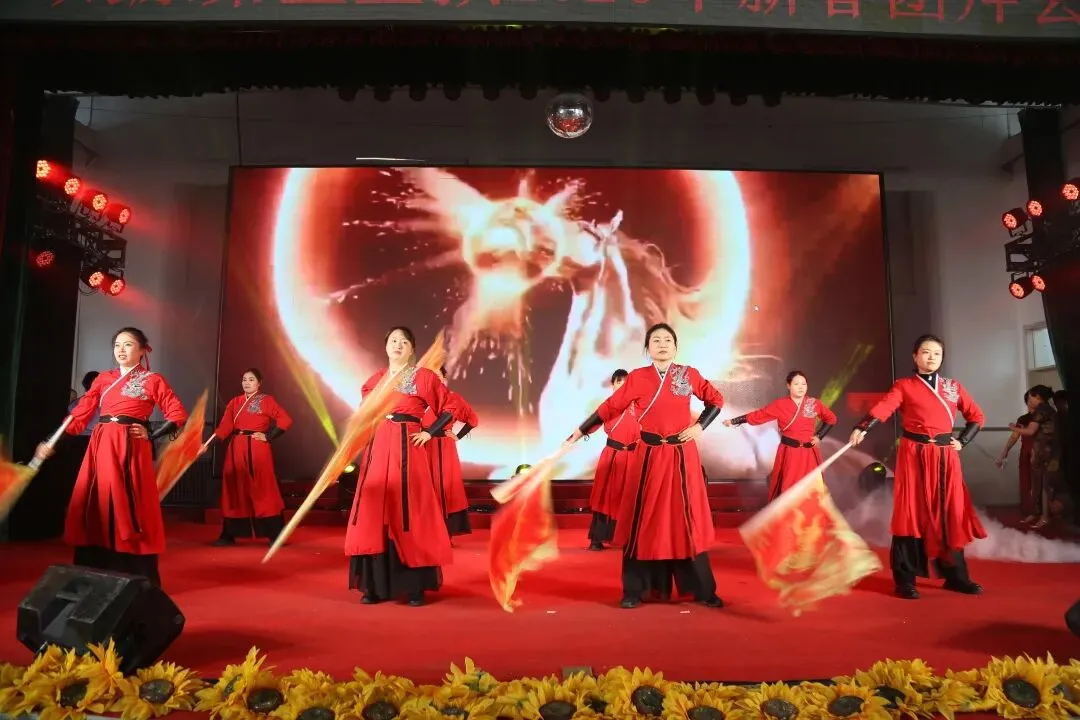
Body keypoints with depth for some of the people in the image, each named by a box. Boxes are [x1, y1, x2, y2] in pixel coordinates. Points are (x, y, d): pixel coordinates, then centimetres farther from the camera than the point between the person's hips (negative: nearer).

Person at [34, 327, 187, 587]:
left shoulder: (152, 380, 3)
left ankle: (137, 580, 7)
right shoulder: (103, 379, 13)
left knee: (128, 513, -3)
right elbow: (80, 415, 8)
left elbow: (179, 415, 0)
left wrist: (151, 436, -6)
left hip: (130, 450, -4)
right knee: (95, 512, 5)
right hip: (100, 448, 4)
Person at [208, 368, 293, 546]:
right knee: (235, 490, 7)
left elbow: (285, 420, -9)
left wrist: (268, 436, -10)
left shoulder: (266, 401, -1)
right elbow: (224, 427, 3)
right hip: (236, 450, 5)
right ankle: (228, 535, 15)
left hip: (257, 450, -4)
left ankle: (276, 535, 0)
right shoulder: (234, 402, 11)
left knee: (263, 489, -5)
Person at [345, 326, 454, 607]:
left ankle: (415, 587, 3)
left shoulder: (423, 376, 0)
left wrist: (429, 433, -6)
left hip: (407, 448, -5)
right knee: (374, 513, 3)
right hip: (378, 448, 5)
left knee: (408, 513, -5)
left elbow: (450, 408, -2)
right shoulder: (376, 379, 13)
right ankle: (376, 585, 11)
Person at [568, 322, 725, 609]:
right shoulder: (637, 378, -1)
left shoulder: (689, 375, 1)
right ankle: (635, 590, 12)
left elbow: (716, 400, 11)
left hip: (682, 456, 0)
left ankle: (702, 590, 16)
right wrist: (580, 432, 0)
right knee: (643, 520, 4)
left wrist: (700, 426, -3)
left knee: (688, 520, 6)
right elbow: (610, 407, 1)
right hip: (649, 455, 0)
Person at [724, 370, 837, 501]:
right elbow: (758, 415, -3)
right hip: (789, 452, -2)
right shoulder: (780, 405, -4)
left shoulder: (815, 404, 1)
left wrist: (820, 436, 2)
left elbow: (831, 419, 14)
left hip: (809, 453, 2)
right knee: (787, 489, 5)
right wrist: (734, 421, -6)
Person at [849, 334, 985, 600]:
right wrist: (862, 428, -35)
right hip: (913, 454, -4)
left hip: (945, 456, 4)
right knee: (911, 513, -2)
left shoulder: (954, 387, 12)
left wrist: (963, 441, 2)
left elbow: (977, 416, 18)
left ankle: (955, 575, 20)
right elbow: (883, 408, -17)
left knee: (950, 514, 7)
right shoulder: (904, 385, 0)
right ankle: (905, 579, 3)